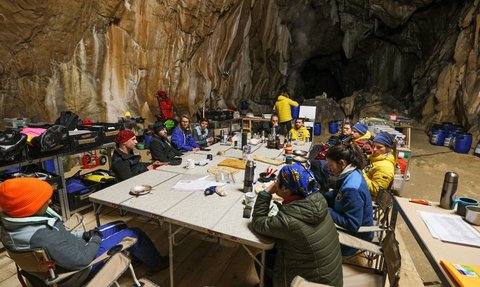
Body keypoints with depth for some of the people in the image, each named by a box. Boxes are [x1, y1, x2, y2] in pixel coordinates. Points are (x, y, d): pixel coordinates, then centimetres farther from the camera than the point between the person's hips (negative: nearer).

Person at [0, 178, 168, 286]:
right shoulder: (43, 236, -41)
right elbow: (81, 260, -32)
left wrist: (83, 235, -6)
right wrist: (96, 240, -15)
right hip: (78, 270, -8)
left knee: (119, 225, 17)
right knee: (133, 233, -1)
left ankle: (139, 256, 40)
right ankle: (155, 263, 25)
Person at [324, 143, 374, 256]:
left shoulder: (352, 189, -34)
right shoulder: (352, 173, -6)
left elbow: (352, 224, -30)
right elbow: (337, 195, 9)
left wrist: (327, 211, -26)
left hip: (356, 235, -8)